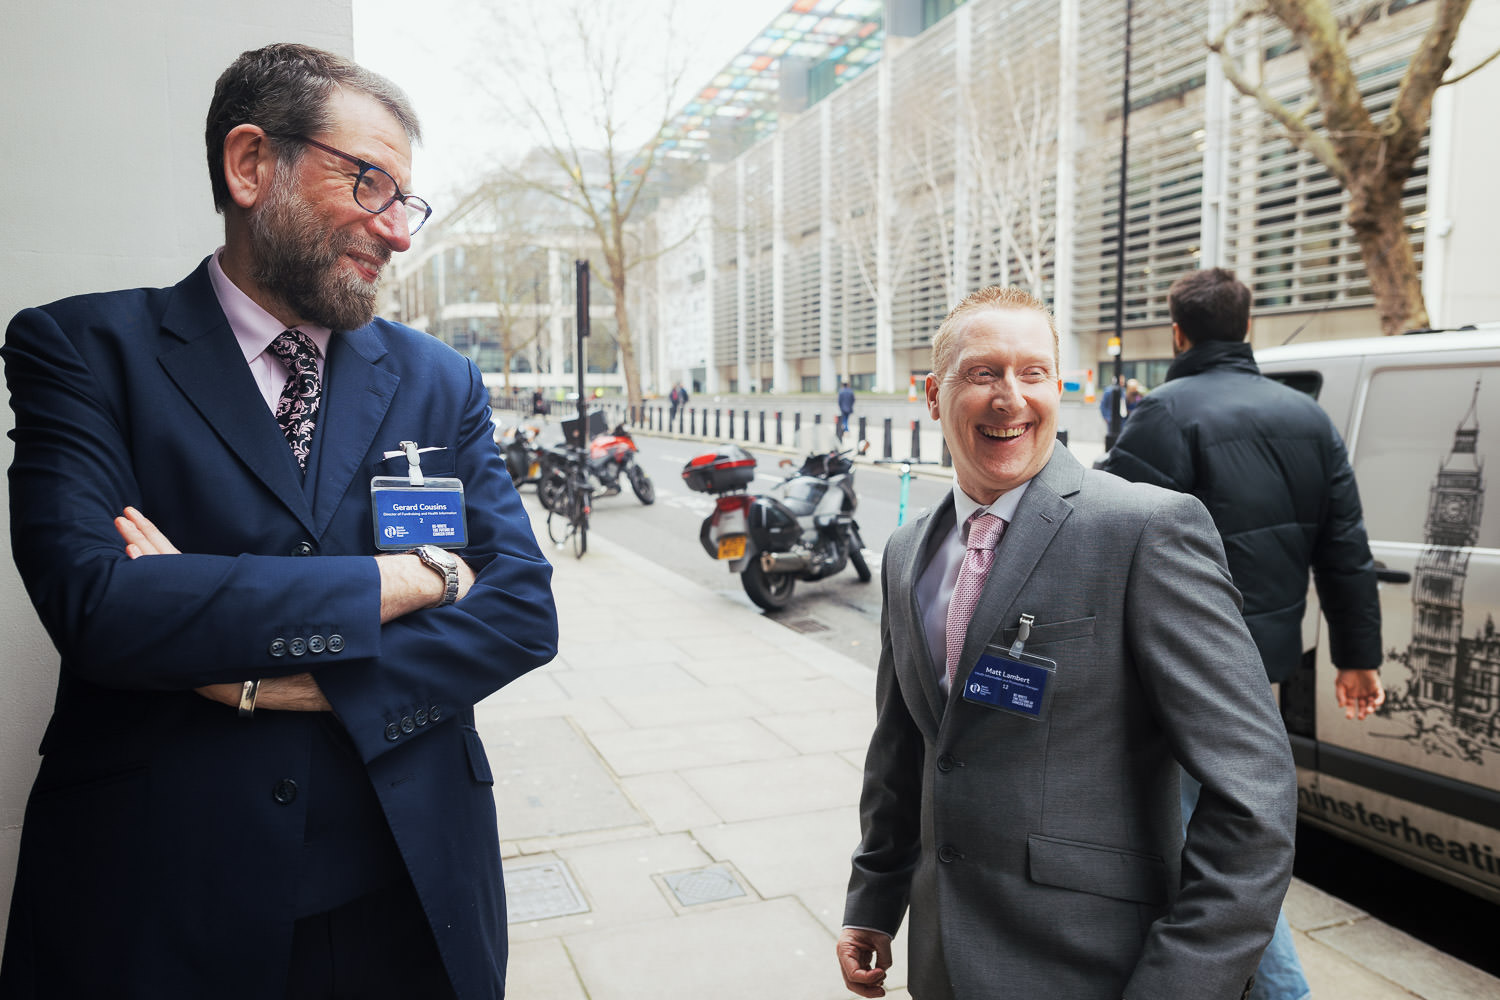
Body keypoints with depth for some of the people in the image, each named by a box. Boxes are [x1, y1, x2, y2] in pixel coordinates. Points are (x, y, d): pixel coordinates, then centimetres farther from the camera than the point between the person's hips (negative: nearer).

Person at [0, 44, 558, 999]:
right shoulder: (85, 348, -4)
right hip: (156, 903, -2)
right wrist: (405, 580, -15)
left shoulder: (441, 382, 3)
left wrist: (288, 683, -17)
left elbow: (522, 607, -5)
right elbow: (95, 604, -19)